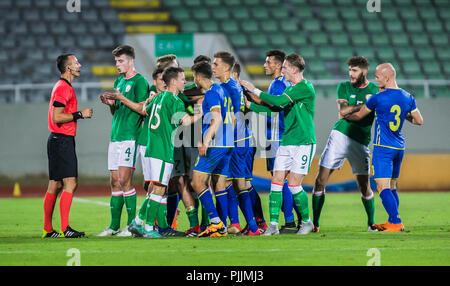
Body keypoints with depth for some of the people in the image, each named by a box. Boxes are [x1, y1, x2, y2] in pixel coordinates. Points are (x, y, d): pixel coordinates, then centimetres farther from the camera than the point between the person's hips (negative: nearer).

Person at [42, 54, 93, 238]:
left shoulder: (65, 87, 20)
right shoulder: (63, 88, -13)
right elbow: (57, 117, -19)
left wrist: (81, 114, 17)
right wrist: (80, 114, -15)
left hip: (57, 140, 10)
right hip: (63, 140, -10)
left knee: (55, 186, 10)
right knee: (70, 183, -14)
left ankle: (47, 230, 13)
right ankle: (65, 228, -19)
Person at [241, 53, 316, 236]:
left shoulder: (306, 87, -12)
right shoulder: (290, 89, 16)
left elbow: (280, 101, -20)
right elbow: (273, 109, 20)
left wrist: (255, 91, -14)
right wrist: (249, 105, 16)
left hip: (303, 143, -8)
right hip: (286, 143, 8)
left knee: (294, 184, -9)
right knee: (276, 182, -2)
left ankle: (307, 222, 10)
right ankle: (273, 225, -2)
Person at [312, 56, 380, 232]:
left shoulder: (373, 90, 6)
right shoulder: (344, 87, 7)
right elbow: (343, 111, -6)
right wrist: (365, 106, -11)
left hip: (360, 142, -1)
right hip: (340, 135, 1)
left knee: (364, 186, 0)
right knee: (320, 180, -6)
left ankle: (371, 223, 19)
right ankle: (315, 223, 1)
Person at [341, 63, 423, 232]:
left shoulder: (377, 98, -10)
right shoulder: (408, 98, 5)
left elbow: (359, 115, 5)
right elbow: (419, 121, 12)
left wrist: (345, 116, 26)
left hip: (383, 148, -7)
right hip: (399, 147, 7)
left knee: (383, 187, -12)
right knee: (392, 187, 18)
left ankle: (396, 223, -23)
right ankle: (392, 222, 22)